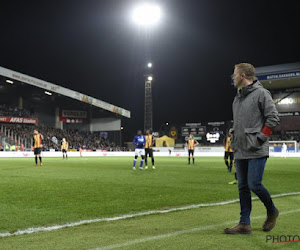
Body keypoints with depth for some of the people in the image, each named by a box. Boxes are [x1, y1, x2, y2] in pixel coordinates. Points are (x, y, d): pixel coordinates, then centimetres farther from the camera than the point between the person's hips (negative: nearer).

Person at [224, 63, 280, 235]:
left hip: (256, 151, -8)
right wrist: (235, 142, 13)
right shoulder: (238, 97, 17)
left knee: (254, 184, -10)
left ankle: (272, 211, 17)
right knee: (243, 187, 6)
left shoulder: (261, 93, -7)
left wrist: (260, 138, -14)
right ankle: (244, 224, 10)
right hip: (241, 151, 8)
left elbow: (273, 119, -11)